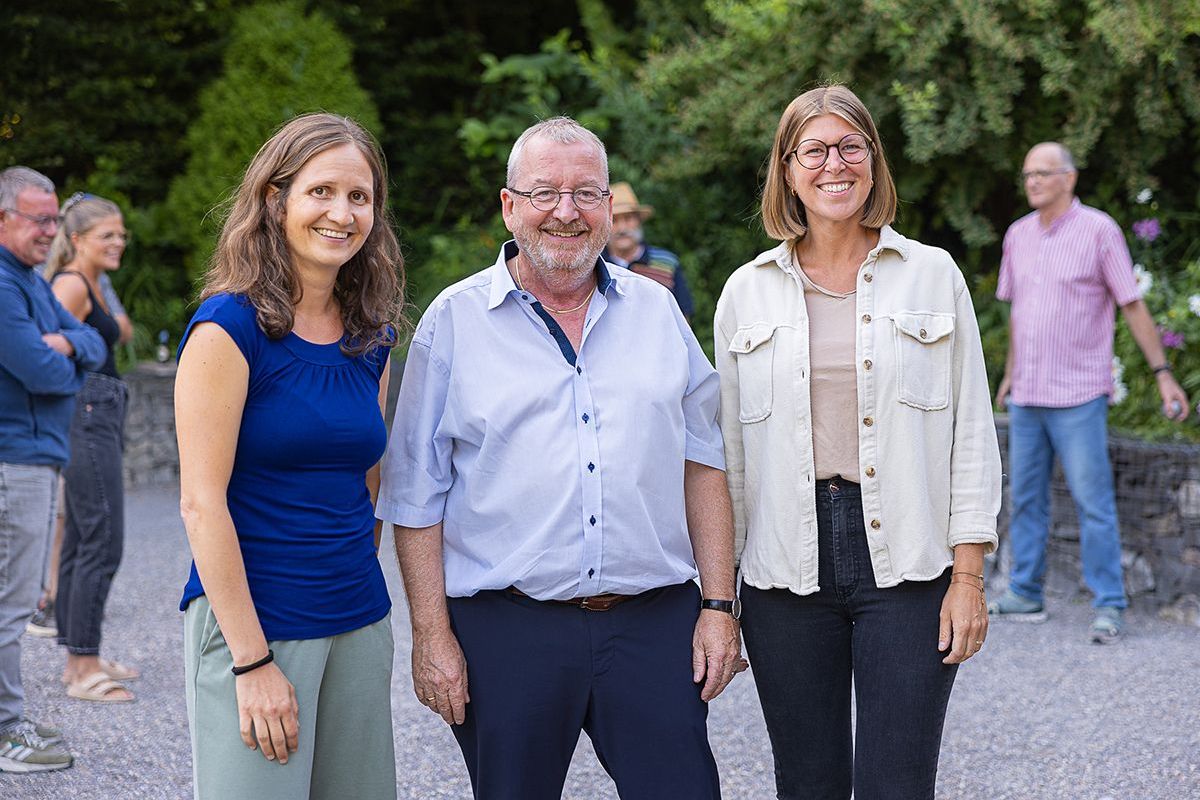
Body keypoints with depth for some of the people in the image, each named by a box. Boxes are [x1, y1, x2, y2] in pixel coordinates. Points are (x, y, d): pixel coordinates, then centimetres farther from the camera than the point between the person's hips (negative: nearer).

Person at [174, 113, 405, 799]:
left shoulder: (372, 337, 9)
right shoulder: (229, 326, -11)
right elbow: (201, 503, -14)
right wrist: (252, 660, -17)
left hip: (360, 625, 6)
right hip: (248, 621, -6)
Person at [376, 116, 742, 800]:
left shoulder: (657, 310, 11)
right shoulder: (454, 321, 2)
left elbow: (702, 464, 11)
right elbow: (417, 497, 1)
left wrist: (719, 604, 4)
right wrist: (432, 635, -5)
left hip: (655, 623, 2)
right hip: (506, 633, -2)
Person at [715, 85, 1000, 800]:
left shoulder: (934, 276, 5)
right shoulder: (747, 292, 8)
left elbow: (972, 432, 4)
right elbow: (727, 447, 10)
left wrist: (969, 575, -2)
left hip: (907, 565, -1)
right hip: (787, 571, 2)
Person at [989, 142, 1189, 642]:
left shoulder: (1099, 231, -7)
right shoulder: (1018, 235, 10)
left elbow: (1133, 306, -7)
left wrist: (1163, 374, -10)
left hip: (1078, 396, -6)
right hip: (1027, 396, 6)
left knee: (1093, 502, -6)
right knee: (1026, 499, 10)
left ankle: (1109, 607, -2)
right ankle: (1025, 596, 18)